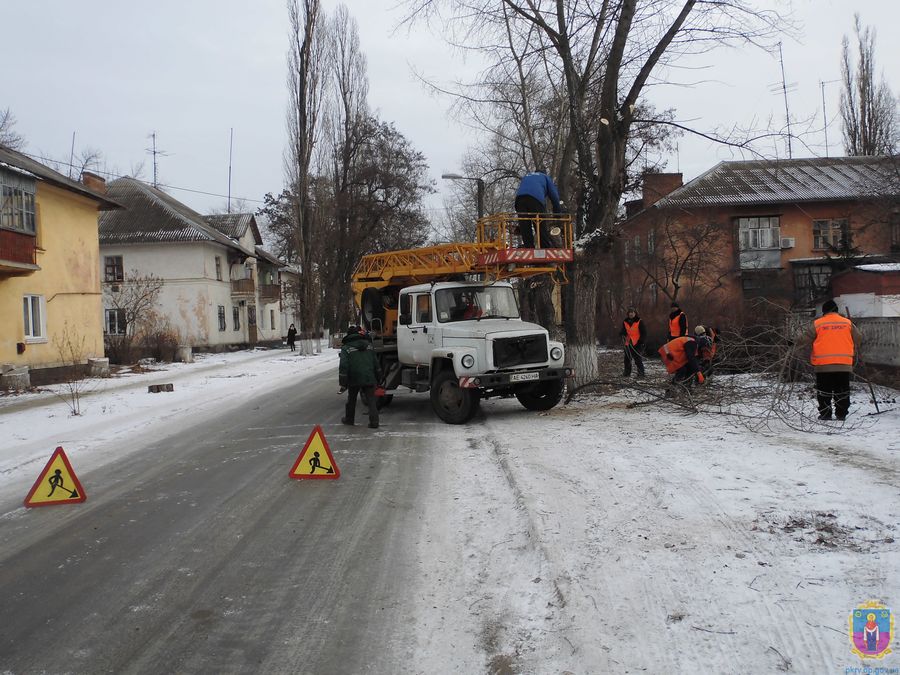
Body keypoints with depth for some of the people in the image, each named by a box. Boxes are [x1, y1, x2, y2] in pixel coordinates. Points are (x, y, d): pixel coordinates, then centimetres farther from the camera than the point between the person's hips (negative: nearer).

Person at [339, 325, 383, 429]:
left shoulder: (346, 348, -4)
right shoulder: (369, 345, 10)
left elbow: (343, 366, -11)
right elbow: (376, 363, 14)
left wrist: (343, 383, -9)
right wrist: (378, 378, 21)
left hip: (354, 379, -2)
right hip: (369, 379, 2)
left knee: (351, 400, 18)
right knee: (371, 400, 1)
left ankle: (349, 419, 32)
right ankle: (374, 421, -9)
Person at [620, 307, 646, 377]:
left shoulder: (639, 322, -4)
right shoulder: (625, 322, 8)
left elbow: (644, 333, -3)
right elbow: (623, 331, 13)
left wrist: (640, 342, -12)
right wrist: (622, 333, -12)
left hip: (637, 344, -5)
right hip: (628, 343, 5)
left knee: (638, 359, -6)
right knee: (627, 359, 7)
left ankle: (641, 373, 0)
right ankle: (627, 373, 16)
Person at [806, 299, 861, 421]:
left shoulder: (817, 324, 0)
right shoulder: (848, 323, 6)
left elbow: (807, 342, 2)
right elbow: (857, 339, 13)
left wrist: (812, 359, 15)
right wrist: (851, 354, 28)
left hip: (823, 365, -2)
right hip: (844, 364, 2)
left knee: (824, 392, 6)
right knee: (842, 391, 9)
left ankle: (825, 414, 5)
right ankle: (841, 414, 9)